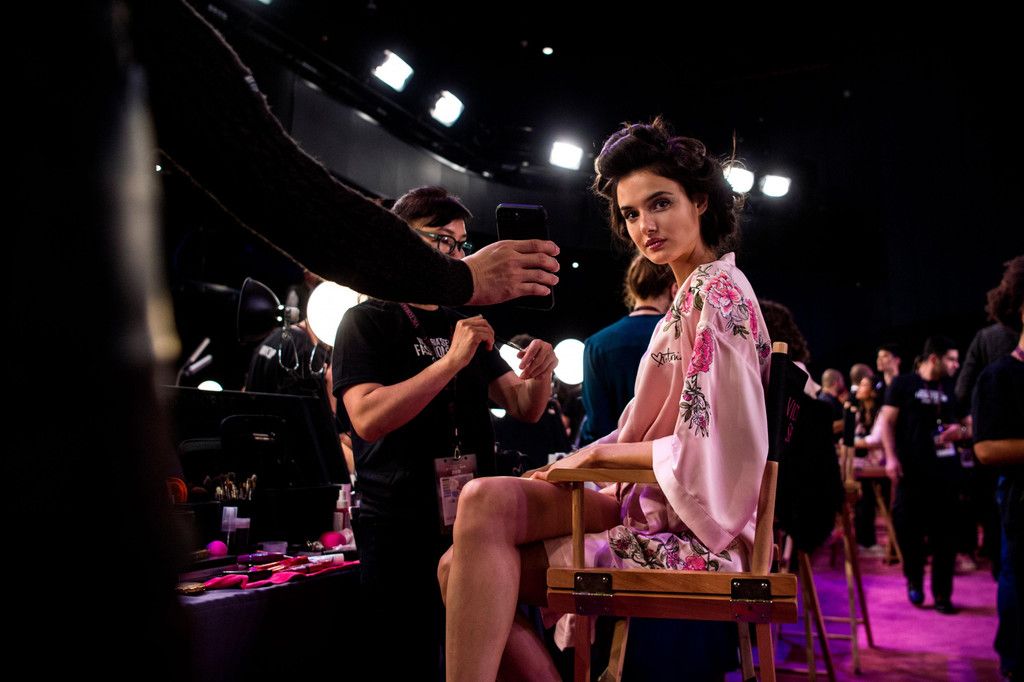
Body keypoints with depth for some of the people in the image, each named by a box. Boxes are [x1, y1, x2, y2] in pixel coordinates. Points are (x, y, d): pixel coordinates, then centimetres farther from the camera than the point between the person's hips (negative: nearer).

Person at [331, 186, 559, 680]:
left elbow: (525, 409, 11)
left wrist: (541, 371, -11)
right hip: (401, 533, -5)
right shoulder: (367, 321, -2)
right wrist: (452, 360, -24)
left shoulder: (466, 326, 16)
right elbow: (367, 418, -19)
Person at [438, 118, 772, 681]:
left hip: (692, 534, -8)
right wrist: (576, 464, 6)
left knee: (486, 504, -19)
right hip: (659, 507, 9)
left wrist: (598, 452, -9)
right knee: (461, 567, -7)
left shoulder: (715, 288, -11)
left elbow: (709, 446, -19)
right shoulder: (695, 291, 19)